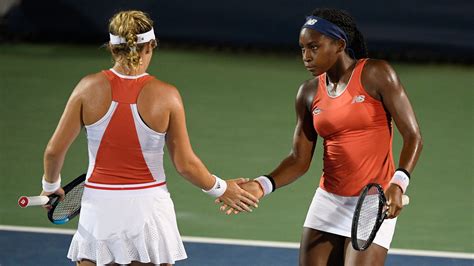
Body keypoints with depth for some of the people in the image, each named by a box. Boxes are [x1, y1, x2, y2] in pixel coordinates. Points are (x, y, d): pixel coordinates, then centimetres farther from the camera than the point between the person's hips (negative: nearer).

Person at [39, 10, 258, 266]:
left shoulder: (90, 87, -7)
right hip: (148, 206, 0)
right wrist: (220, 189, 13)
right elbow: (185, 164, -4)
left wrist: (51, 185, 18)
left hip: (99, 205, 1)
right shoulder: (166, 95, -9)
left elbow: (54, 149, -2)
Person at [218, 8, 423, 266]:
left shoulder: (375, 75, -8)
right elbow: (299, 160, 7)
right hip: (328, 203, 5)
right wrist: (262, 185, -10)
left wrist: (397, 184, -24)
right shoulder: (310, 93, 6)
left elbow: (413, 136, -9)